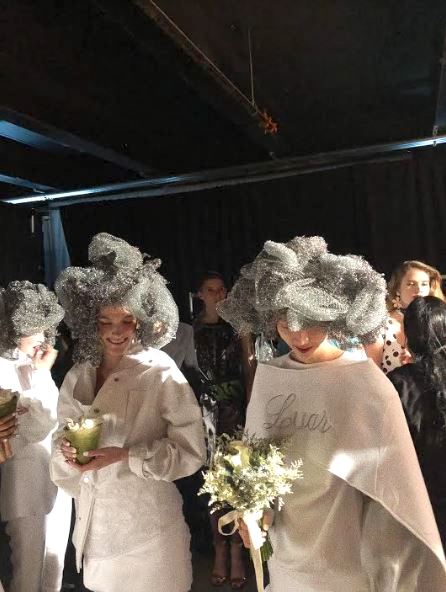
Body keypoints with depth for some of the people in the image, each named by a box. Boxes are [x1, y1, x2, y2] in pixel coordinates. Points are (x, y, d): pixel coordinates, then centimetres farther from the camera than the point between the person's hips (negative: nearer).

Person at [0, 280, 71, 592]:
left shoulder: (33, 364, 5)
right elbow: (36, 428, -21)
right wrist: (40, 375, -20)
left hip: (57, 479, 7)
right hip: (29, 485, -7)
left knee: (55, 560, 20)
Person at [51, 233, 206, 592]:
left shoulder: (161, 373, -15)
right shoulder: (77, 377, 1)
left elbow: (191, 452, -15)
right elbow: (63, 444, 11)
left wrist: (125, 456, -22)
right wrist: (67, 451, -10)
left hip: (147, 531, -4)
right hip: (93, 528, 5)